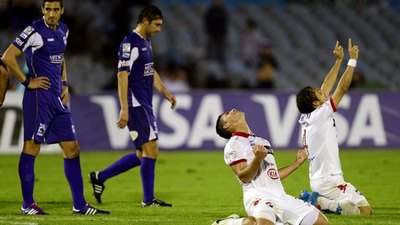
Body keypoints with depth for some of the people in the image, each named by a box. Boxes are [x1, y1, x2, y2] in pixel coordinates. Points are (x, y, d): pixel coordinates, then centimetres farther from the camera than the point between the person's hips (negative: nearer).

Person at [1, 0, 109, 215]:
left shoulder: (62, 30, 12)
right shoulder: (35, 31, -11)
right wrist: (27, 81, -13)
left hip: (57, 99, 8)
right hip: (38, 98, -8)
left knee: (72, 149, 6)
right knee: (31, 148, -4)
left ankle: (79, 204, 10)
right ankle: (28, 204, 3)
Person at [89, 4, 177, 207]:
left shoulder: (146, 42, 17)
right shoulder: (130, 44, -14)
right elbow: (122, 76, -18)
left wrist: (165, 92, 19)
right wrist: (124, 109, -23)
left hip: (144, 104, 10)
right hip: (136, 104, -10)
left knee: (143, 155, 11)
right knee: (151, 149, -9)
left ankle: (100, 177, 19)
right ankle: (148, 199, -2)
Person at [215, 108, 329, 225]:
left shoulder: (263, 142, 26)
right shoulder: (233, 144, 2)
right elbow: (244, 177, -10)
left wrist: (297, 163, 29)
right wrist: (258, 159, -26)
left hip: (281, 197, 8)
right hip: (258, 197, -8)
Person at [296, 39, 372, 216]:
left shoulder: (306, 118, 10)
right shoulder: (320, 115, -13)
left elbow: (326, 88, 18)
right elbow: (342, 88, -12)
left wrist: (338, 61, 19)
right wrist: (352, 60, -4)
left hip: (317, 181, 10)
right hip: (329, 180, -10)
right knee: (365, 211, -15)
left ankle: (315, 200, 7)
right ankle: (320, 202, -15)